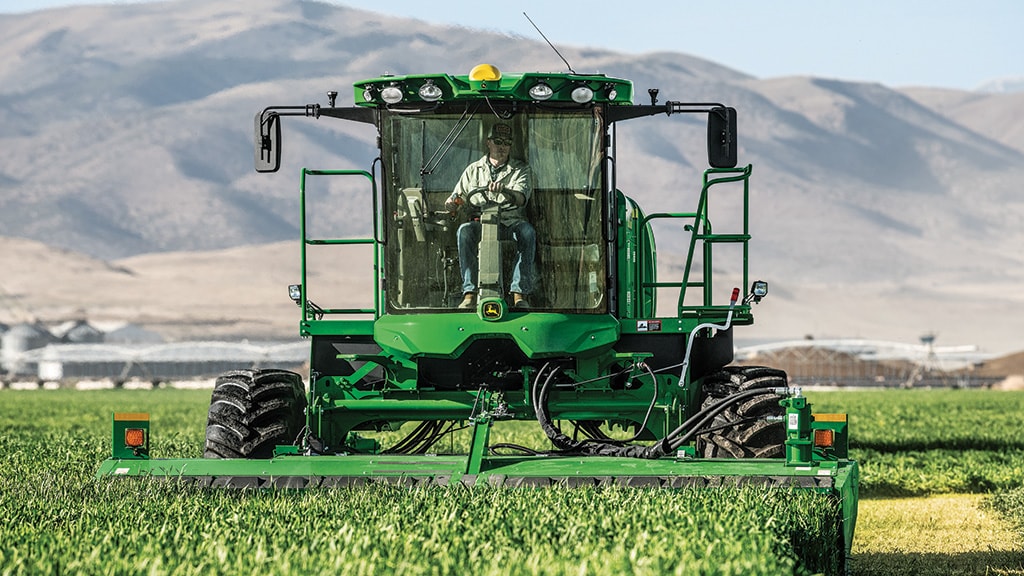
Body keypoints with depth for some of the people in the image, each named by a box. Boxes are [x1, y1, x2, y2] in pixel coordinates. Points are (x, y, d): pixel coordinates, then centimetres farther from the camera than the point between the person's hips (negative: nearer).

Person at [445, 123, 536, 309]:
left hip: (510, 222, -1)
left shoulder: (520, 169, 14)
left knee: (527, 231, -35)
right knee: (465, 230, -34)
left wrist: (504, 190, -26)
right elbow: (459, 195, 21)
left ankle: (519, 291, -36)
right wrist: (452, 203, -5)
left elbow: (521, 198, -4)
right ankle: (470, 291, -35)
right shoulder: (473, 170, 21)